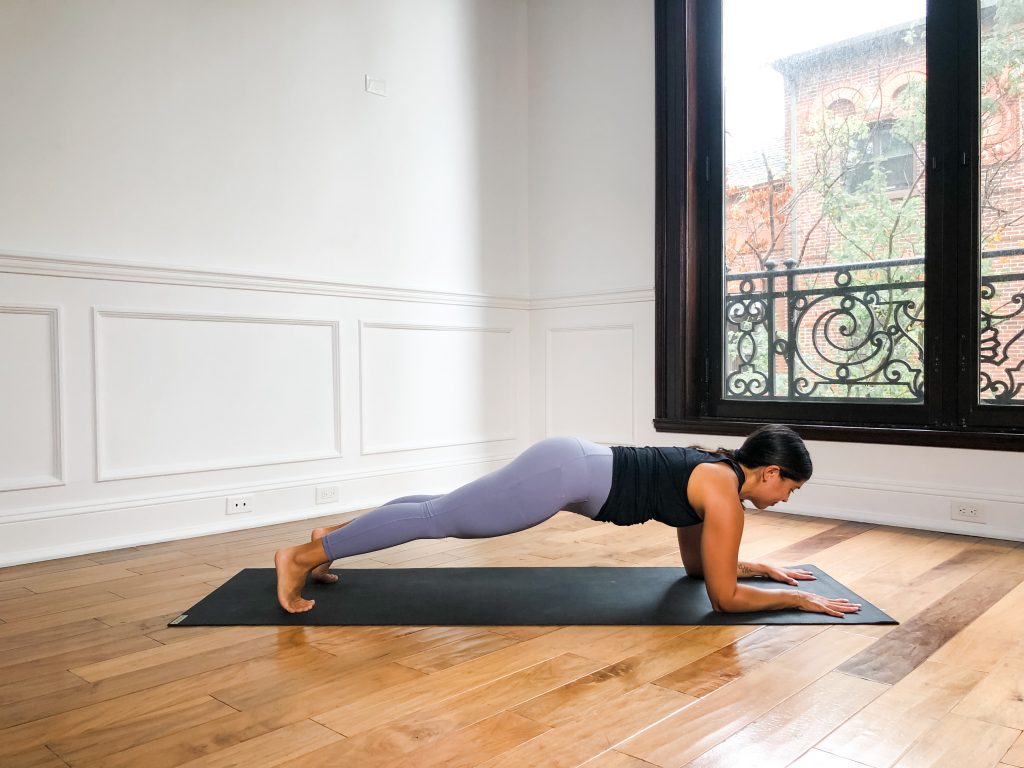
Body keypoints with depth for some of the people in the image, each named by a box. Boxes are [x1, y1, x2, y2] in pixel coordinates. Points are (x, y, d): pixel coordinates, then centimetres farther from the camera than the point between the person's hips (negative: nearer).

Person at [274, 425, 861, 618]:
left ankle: (332, 535, 25)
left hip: (567, 462, 8)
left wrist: (763, 567, 28)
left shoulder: (712, 469, 17)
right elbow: (724, 596, -7)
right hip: (564, 472, -8)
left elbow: (698, 564, 28)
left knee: (443, 512, 15)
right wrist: (799, 599, 2)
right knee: (439, 518, -7)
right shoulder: (725, 493, -9)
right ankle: (305, 555, -1)